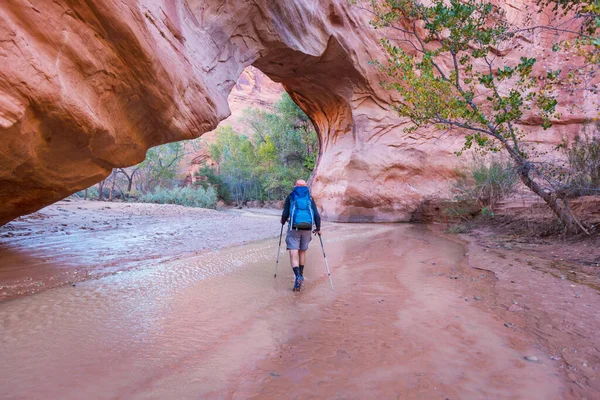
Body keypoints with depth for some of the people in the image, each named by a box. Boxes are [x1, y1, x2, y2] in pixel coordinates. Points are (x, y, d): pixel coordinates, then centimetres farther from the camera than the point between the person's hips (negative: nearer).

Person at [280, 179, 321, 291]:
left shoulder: (290, 197, 7)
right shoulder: (310, 198, 12)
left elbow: (285, 214, 2)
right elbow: (316, 215, 4)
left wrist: (283, 221, 24)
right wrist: (318, 228, 16)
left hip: (294, 228, -3)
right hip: (307, 228, 3)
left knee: (293, 255, -4)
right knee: (302, 251, 22)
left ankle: (298, 276, -26)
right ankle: (300, 274, 35)